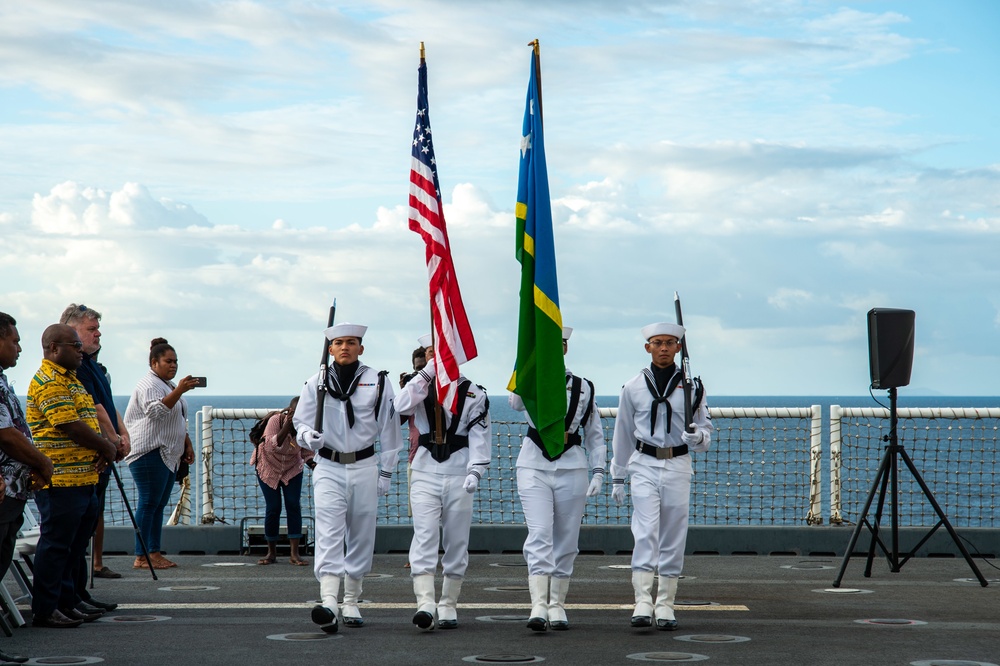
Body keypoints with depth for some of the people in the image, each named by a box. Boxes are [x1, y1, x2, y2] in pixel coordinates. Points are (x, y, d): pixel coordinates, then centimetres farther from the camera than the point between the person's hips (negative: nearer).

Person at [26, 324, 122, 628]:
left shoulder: (69, 379, 18)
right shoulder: (48, 381, -15)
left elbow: (88, 421, 20)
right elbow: (71, 426, -21)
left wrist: (107, 448, 1)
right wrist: (107, 448, -9)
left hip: (83, 479, 10)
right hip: (61, 480, -10)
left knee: (76, 545, 16)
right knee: (55, 544, -5)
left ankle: (68, 600, 25)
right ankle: (44, 611, 1)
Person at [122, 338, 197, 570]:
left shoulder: (169, 385, 23)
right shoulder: (148, 385, -8)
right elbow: (157, 410, -26)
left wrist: (187, 444, 25)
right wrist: (179, 391, -33)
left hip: (168, 454, 10)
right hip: (149, 453, -10)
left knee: (159, 504, 9)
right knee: (148, 503, -11)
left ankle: (155, 553, 11)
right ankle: (141, 557, -12)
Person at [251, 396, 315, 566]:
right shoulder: (276, 420, -28)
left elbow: (306, 453, -8)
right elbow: (271, 447, -39)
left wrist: (312, 464, -29)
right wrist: (287, 426, -47)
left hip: (292, 469, 2)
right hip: (269, 468, -2)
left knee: (294, 505, -10)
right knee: (273, 508, -6)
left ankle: (294, 553, -8)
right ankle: (271, 552, 9)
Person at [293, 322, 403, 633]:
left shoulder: (377, 382, 3)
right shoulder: (317, 383, 4)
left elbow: (389, 430, 7)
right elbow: (300, 422, 9)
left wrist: (386, 472, 5)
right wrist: (308, 436, -16)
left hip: (364, 467, 1)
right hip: (328, 469, -1)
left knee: (361, 535, 6)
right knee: (328, 534, -15)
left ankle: (351, 603, 19)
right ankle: (328, 603, -28)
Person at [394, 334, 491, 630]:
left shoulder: (474, 394, 6)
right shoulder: (420, 388, 12)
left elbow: (479, 437, -2)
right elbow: (402, 407, -10)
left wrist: (475, 472, -15)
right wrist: (427, 373, -11)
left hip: (458, 474, 0)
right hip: (425, 472, 0)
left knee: (456, 541, 4)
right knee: (424, 536, -13)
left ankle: (448, 605, 13)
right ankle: (425, 603, -22)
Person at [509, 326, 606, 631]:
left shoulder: (583, 387, 9)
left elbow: (595, 434, 13)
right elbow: (517, 402, -21)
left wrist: (598, 471, 3)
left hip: (571, 469, 2)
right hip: (534, 467, -2)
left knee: (566, 540, 4)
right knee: (539, 535, -14)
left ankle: (557, 606, 14)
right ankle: (539, 605, -20)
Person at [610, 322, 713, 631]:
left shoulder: (692, 386, 5)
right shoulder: (633, 387, 6)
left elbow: (706, 427, 12)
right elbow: (623, 434, 13)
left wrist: (698, 436, -13)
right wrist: (617, 477, 14)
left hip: (678, 466, 1)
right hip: (644, 466, -1)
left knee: (673, 537, 3)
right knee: (646, 533, -14)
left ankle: (665, 606, 11)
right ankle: (643, 603, -20)